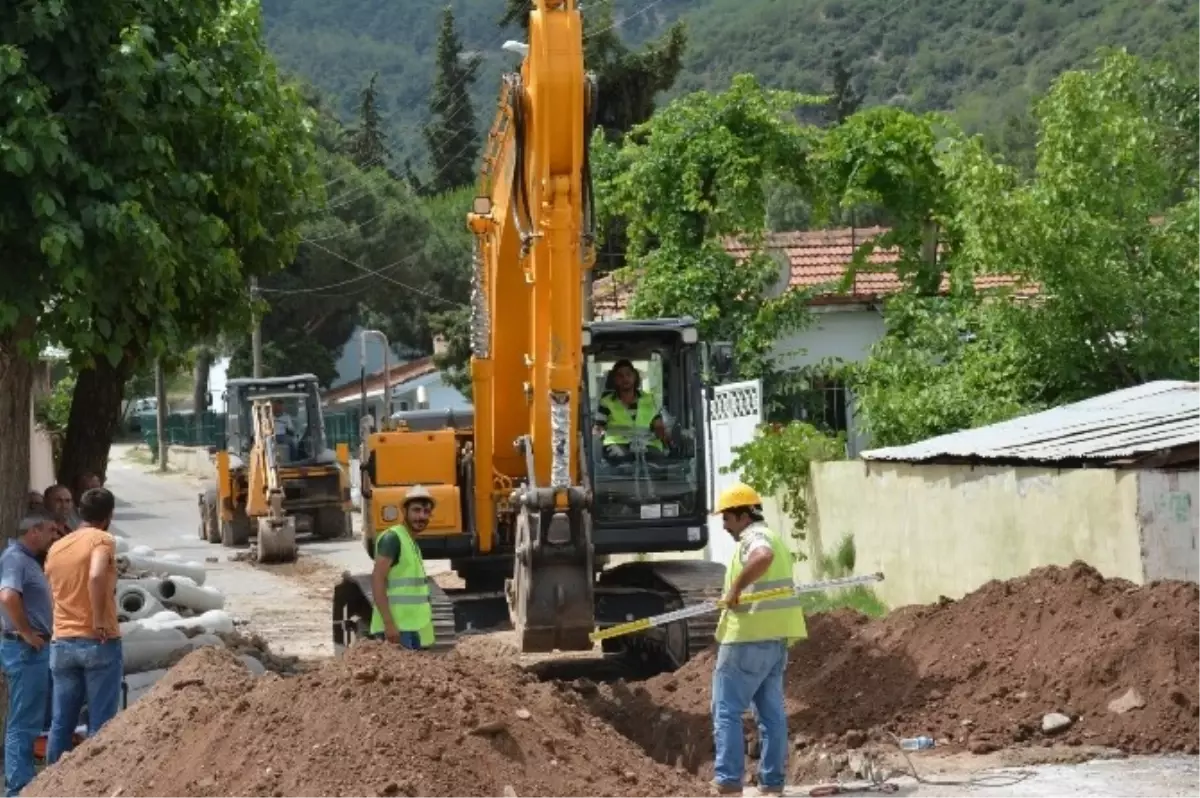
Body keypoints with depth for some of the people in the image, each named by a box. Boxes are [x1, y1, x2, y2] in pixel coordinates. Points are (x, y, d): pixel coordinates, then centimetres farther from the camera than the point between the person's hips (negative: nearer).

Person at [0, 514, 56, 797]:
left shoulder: (28, 559, 16)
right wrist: (26, 633, -22)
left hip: (36, 649, 10)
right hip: (25, 650, -10)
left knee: (34, 719, 15)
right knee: (24, 722, -7)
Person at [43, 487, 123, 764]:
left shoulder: (56, 548, 14)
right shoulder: (102, 540, -8)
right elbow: (96, 577, -26)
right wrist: (100, 621, -20)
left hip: (61, 643, 6)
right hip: (98, 642, -6)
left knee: (61, 723, 10)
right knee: (100, 724, -1)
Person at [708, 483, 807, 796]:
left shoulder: (754, 537, -11)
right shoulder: (774, 538, 21)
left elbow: (763, 557, -35)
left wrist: (735, 588, -27)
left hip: (749, 637, -10)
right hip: (775, 638, 10)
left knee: (727, 709, -5)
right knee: (771, 712, 9)